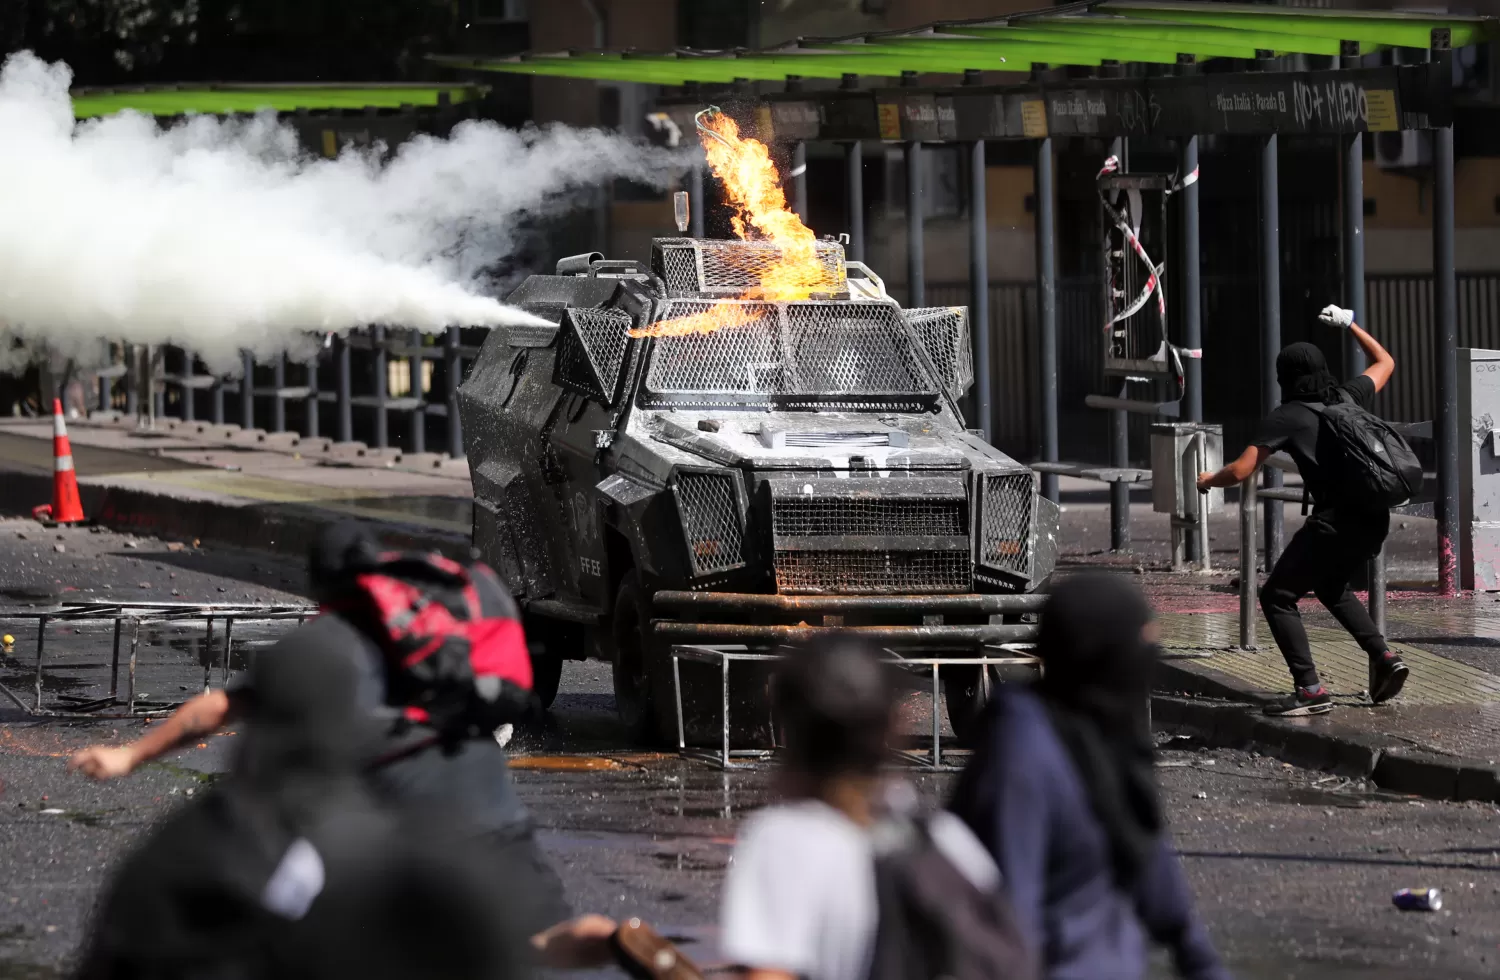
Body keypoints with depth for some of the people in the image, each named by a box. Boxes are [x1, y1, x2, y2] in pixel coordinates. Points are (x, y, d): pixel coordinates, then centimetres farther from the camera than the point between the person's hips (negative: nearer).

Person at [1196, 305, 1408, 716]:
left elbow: (1241, 471, -4)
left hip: (1335, 520, -7)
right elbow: (1385, 362, 36)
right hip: (1375, 517, 7)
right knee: (1331, 586, 32)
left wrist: (1209, 480, 17)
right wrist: (1350, 325, 45)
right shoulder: (1348, 397, 16)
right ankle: (1382, 656, 16)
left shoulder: (1285, 417, -1)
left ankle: (1310, 689, -8)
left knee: (1277, 595, 2)